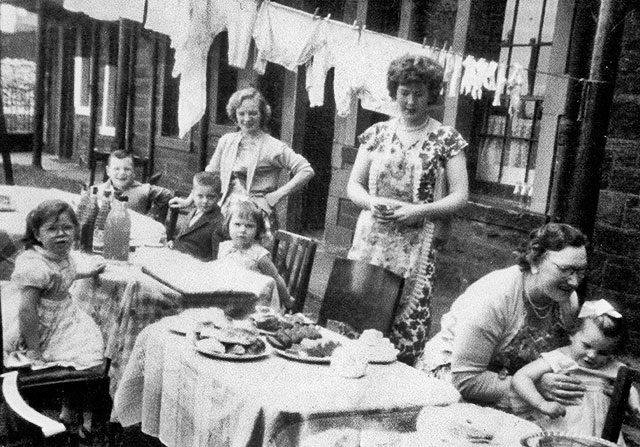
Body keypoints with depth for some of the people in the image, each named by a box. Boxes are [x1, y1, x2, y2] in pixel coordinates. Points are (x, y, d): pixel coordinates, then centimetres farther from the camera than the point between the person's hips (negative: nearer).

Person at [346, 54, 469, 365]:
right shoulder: (377, 133, 9)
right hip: (370, 237, 3)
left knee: (407, 322, -3)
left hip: (413, 244, -2)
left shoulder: (445, 138, 2)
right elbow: (353, 185, 11)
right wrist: (371, 202, -10)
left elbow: (460, 196, -1)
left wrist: (420, 211, -15)